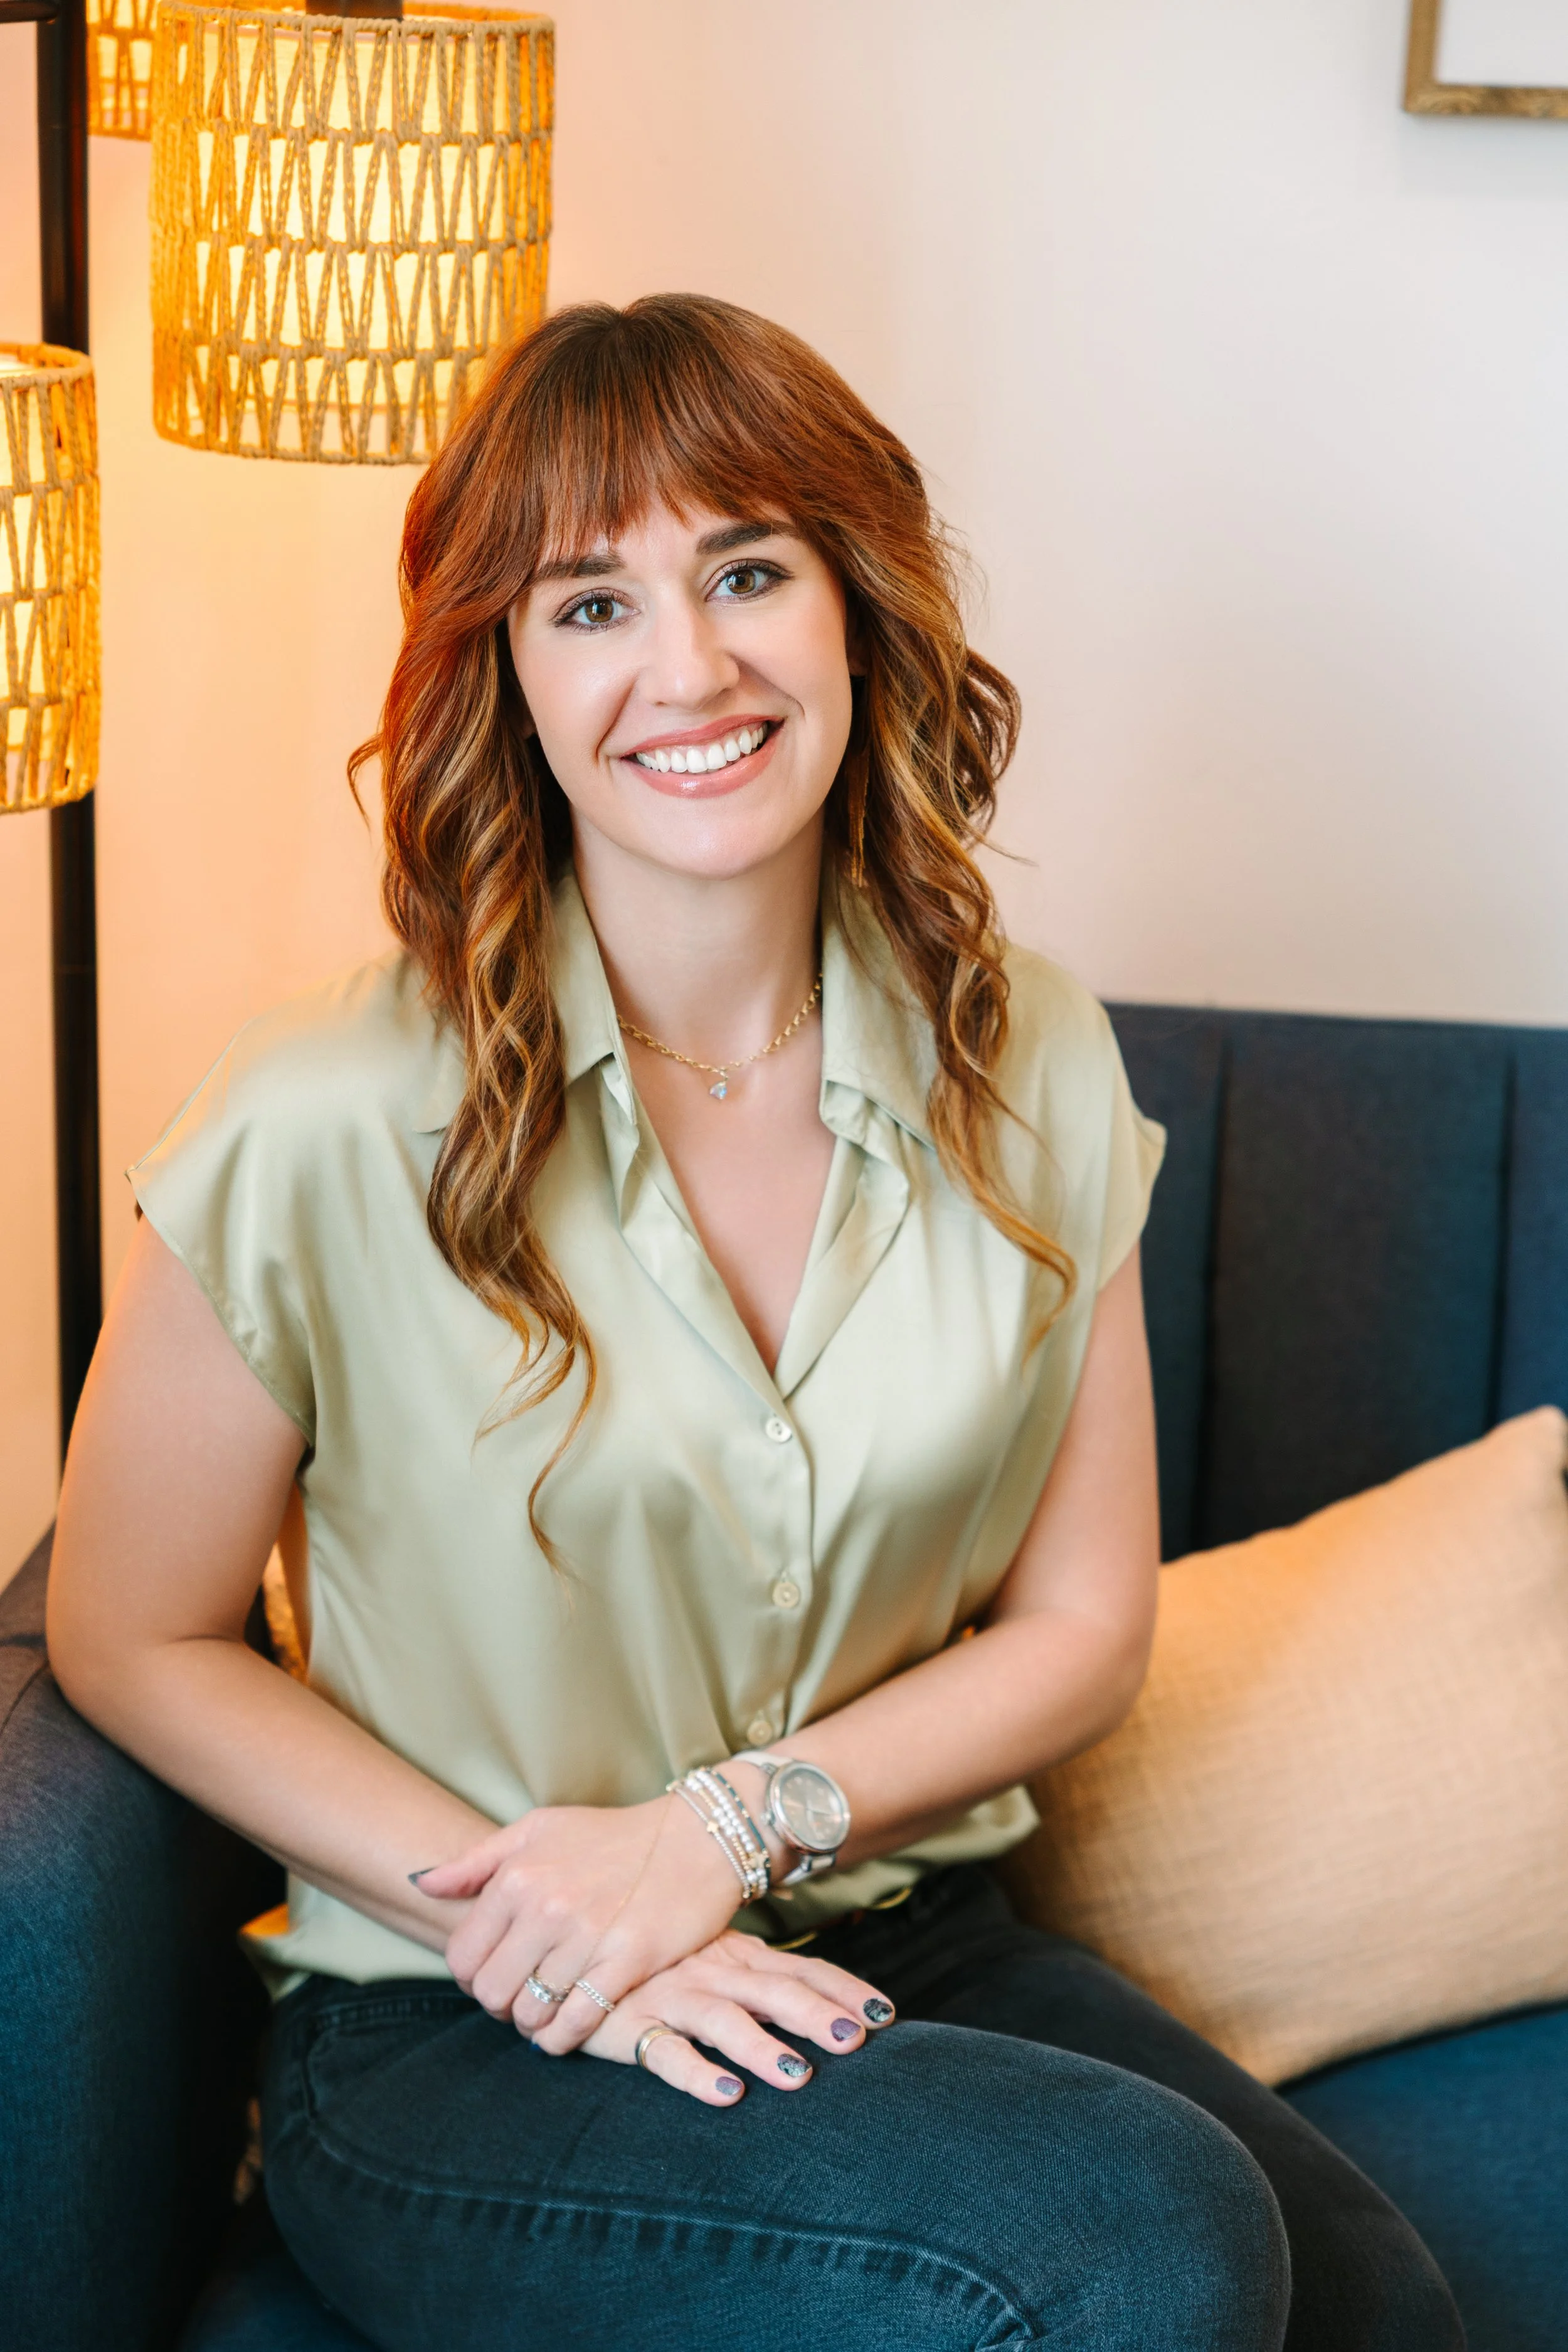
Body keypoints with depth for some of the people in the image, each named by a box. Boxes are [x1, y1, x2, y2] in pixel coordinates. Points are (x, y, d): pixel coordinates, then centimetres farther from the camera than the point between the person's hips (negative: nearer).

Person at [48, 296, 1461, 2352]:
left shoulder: (1032, 1073, 0)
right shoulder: (325, 1136, -13)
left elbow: (1081, 1622, 5)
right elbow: (129, 1639, -3)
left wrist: (730, 1821, -12)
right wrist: (525, 1919, -15)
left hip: (903, 1945, 4)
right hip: (457, 2048, -4)